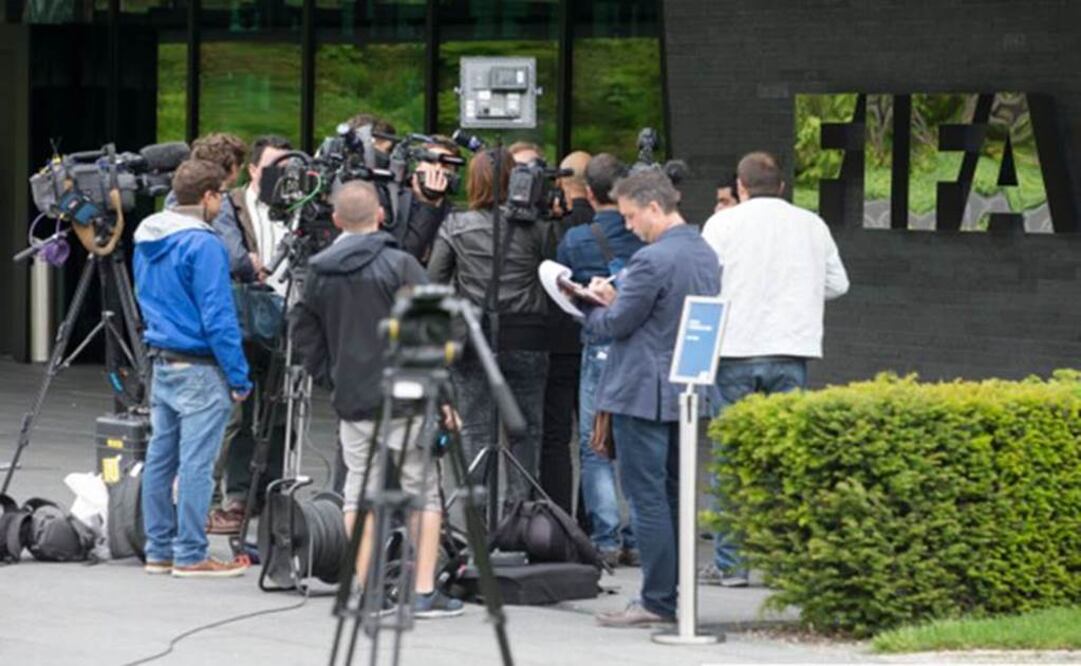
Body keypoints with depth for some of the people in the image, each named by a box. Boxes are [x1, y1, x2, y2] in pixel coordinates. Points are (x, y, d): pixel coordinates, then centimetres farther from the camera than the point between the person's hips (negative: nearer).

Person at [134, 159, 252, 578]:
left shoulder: (147, 241, 10)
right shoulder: (202, 245, -17)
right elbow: (217, 317, -18)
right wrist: (238, 376, -13)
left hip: (161, 365, 9)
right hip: (199, 369, -9)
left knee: (160, 458, 11)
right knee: (195, 463, -5)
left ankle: (159, 551, 17)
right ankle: (190, 556, -3)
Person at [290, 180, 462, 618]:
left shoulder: (319, 273, 5)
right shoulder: (399, 265, -8)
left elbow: (304, 334, 10)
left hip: (351, 401, 4)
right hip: (404, 400, -4)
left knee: (359, 493, 10)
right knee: (423, 491, 3)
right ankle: (425, 592, -1)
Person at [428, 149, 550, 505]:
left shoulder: (456, 226, -1)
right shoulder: (534, 228, -4)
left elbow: (433, 282, 0)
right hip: (525, 340, 0)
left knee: (476, 429, 6)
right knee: (525, 430, 10)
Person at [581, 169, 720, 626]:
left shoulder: (652, 260, -19)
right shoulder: (705, 254, 11)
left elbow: (617, 323, -13)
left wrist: (593, 311, 8)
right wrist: (614, 299, 14)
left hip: (643, 395, -9)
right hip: (687, 393, 9)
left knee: (647, 497, -5)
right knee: (675, 495, 13)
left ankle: (658, 601, -4)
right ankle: (677, 595, 16)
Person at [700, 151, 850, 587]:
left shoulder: (723, 224, 0)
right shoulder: (811, 225, 8)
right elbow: (838, 284, 15)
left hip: (735, 349, -2)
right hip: (791, 352, 2)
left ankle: (729, 562, 3)